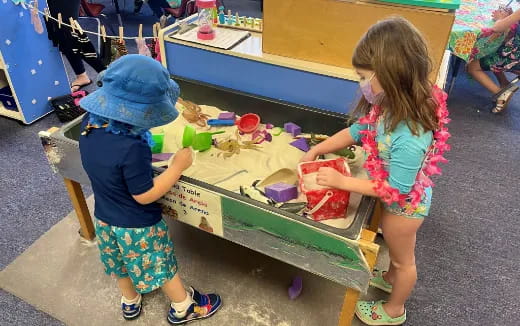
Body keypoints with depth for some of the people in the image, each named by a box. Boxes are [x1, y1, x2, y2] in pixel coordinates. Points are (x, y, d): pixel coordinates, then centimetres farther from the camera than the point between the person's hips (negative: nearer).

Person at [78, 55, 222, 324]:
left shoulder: (90, 123, -15)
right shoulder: (132, 148, -39)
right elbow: (145, 196, -28)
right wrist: (178, 166, -21)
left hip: (104, 218, 7)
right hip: (136, 226, -7)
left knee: (122, 263, 31)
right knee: (162, 266, 18)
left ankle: (129, 302, 57)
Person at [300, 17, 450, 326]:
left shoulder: (410, 135, -42)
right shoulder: (389, 106, -17)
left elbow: (396, 188, -33)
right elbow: (357, 131, -1)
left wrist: (342, 181, -28)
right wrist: (316, 150, -4)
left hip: (404, 204, -7)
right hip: (401, 199, 7)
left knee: (403, 258, 21)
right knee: (397, 248, 34)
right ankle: (391, 278, 65)